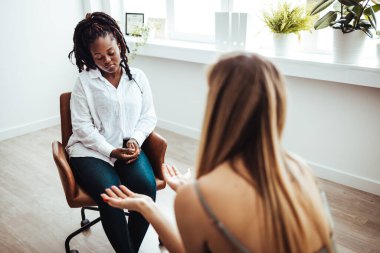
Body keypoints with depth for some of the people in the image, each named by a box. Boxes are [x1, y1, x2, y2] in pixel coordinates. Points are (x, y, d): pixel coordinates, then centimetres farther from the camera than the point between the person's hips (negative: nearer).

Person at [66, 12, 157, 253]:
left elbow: (149, 116, 9)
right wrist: (111, 151, -15)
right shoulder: (84, 82, 0)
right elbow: (82, 127, -5)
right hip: (91, 150, -2)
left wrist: (135, 140, -10)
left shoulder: (138, 77, 8)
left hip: (128, 147, 3)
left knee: (147, 186, -27)